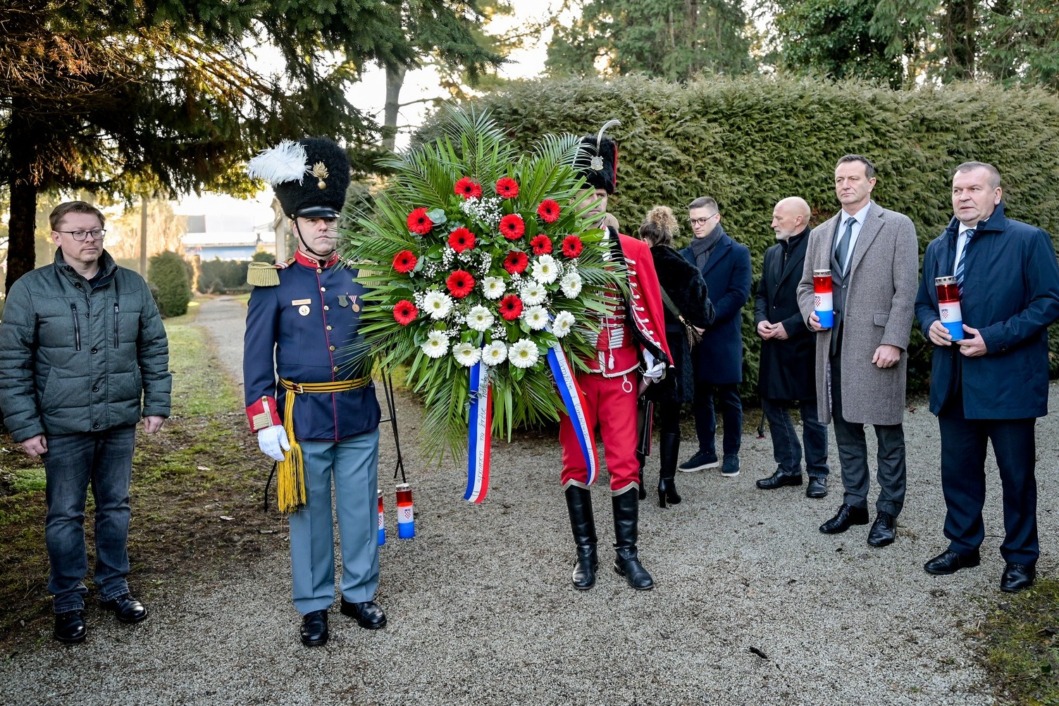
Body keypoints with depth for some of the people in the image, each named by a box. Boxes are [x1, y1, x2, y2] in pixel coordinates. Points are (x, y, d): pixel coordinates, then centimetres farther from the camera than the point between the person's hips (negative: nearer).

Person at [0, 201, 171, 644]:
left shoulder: (133, 286, 1)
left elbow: (154, 350, 7)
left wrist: (156, 404, 4)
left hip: (121, 422, 3)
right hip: (63, 426, -2)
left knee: (115, 507, 14)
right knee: (65, 515, 8)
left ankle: (114, 588, 30)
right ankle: (68, 602, 24)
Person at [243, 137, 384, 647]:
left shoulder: (359, 278, 5)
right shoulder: (274, 282, -2)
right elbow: (256, 357, -3)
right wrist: (264, 423, -8)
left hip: (359, 416, 3)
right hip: (304, 419, -2)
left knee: (361, 511, 12)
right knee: (310, 516, 9)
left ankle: (359, 594, 29)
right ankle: (313, 606, 25)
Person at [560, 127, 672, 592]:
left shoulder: (634, 252, 3)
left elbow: (647, 309, 4)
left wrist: (653, 360, 0)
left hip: (619, 374, 1)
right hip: (572, 375, -1)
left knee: (624, 463, 4)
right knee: (576, 464, 8)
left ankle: (627, 552, 18)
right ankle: (585, 552, 22)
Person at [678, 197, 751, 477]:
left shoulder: (737, 252, 1)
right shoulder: (685, 255, 13)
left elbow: (739, 294, -8)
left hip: (723, 336, -4)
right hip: (692, 336, 4)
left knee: (728, 398, 4)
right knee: (700, 397, 9)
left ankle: (731, 454, 15)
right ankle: (706, 451, 21)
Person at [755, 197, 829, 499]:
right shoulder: (772, 253, 13)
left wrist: (789, 326, -18)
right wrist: (760, 319, -1)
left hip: (804, 346, -7)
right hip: (774, 347, 7)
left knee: (812, 412, 5)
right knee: (773, 405, 11)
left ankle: (817, 473, 19)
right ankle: (788, 468, 25)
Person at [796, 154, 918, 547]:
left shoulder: (897, 226, -1)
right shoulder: (820, 234, 14)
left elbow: (906, 290, -7)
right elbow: (805, 286, 20)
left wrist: (894, 342, -15)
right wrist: (810, 312, -2)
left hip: (877, 348, -5)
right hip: (834, 348, 5)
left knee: (887, 432, 3)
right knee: (845, 428, 12)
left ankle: (888, 512, 14)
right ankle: (854, 503, 24)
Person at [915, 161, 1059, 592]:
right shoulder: (938, 248, 13)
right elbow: (923, 302, 19)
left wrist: (993, 338, -19)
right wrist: (930, 325, -5)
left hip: (1008, 381, -5)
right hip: (954, 383, 5)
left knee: (1016, 473, 7)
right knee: (958, 470, 14)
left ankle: (1020, 557, 22)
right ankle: (962, 545, 29)